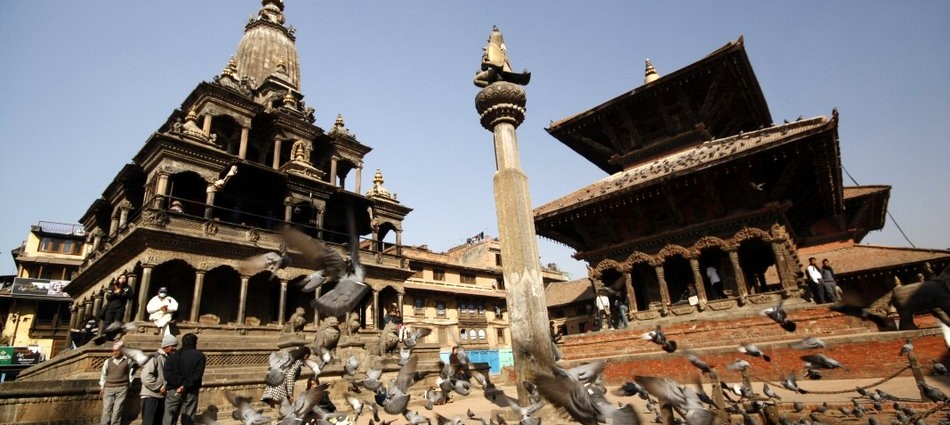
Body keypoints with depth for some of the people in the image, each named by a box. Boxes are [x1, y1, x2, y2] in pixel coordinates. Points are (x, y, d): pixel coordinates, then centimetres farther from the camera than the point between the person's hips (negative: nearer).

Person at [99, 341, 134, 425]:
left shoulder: (128, 361, 2)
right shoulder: (108, 361, 6)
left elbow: (130, 373, 14)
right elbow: (103, 374, 14)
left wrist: (129, 384, 8)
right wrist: (102, 387, 11)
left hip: (122, 388, -2)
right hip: (108, 388, 2)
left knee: (117, 409, -3)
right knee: (106, 408, -2)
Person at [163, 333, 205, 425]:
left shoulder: (174, 355, 4)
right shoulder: (200, 356, -2)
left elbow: (167, 373, -8)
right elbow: (197, 374, -13)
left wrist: (180, 382, -10)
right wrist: (185, 386, -12)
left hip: (173, 391, 2)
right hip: (191, 392, -1)